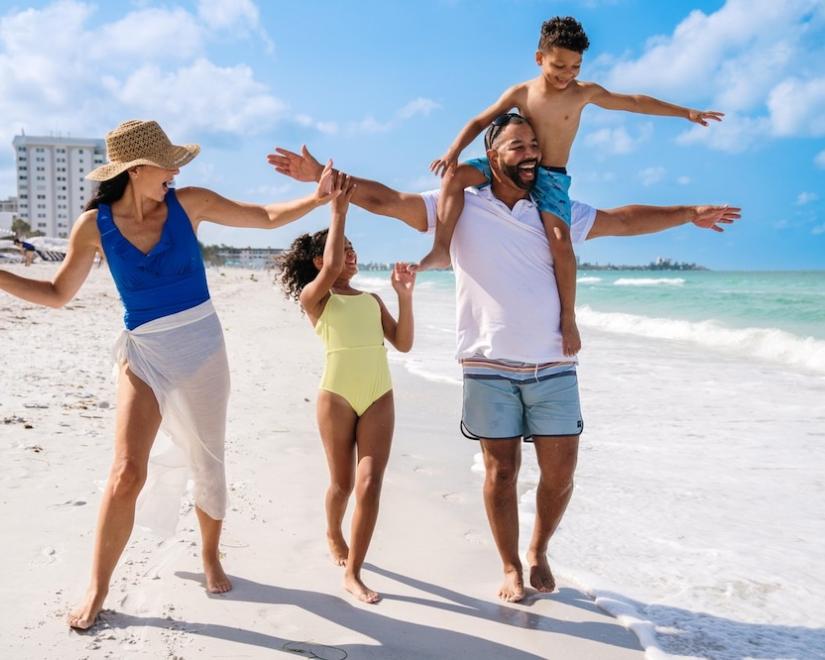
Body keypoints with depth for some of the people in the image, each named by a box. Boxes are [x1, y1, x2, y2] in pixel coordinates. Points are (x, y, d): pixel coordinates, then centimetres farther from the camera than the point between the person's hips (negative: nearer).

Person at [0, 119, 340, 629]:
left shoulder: (188, 204, -7)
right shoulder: (95, 225, -7)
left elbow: (268, 217, 0)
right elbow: (58, 294, 3)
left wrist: (318, 198, -14)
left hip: (203, 350, 1)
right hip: (144, 356, -1)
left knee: (208, 466, 11)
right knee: (127, 473, -11)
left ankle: (211, 558, 36)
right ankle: (97, 590, 8)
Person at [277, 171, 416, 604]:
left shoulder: (372, 299, 14)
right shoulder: (313, 297, 0)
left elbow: (403, 344, 8)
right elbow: (331, 268, -22)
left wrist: (405, 296, -2)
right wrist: (338, 211, -18)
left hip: (379, 396, 3)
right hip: (337, 395, -3)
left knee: (369, 484, -7)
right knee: (342, 483, 9)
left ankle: (353, 573, 1)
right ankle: (333, 534, 42)